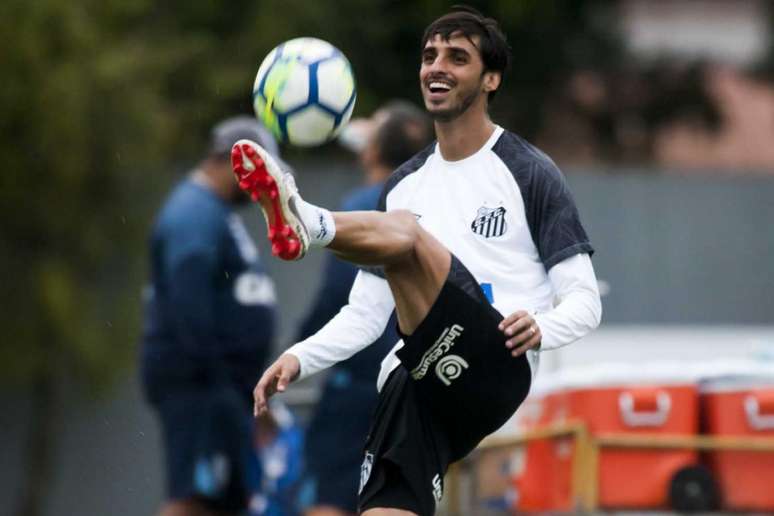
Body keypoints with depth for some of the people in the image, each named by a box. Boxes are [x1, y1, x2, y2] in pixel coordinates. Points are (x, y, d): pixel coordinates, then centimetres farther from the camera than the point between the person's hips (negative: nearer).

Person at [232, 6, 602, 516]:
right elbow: (366, 312, 24)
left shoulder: (529, 173, 6)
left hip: (496, 369, -7)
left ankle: (305, 224, -61)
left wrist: (540, 329, -21)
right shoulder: (404, 185, 24)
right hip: (416, 380, 7)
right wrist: (300, 358, 5)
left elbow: (584, 299, 1)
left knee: (405, 233, -29)